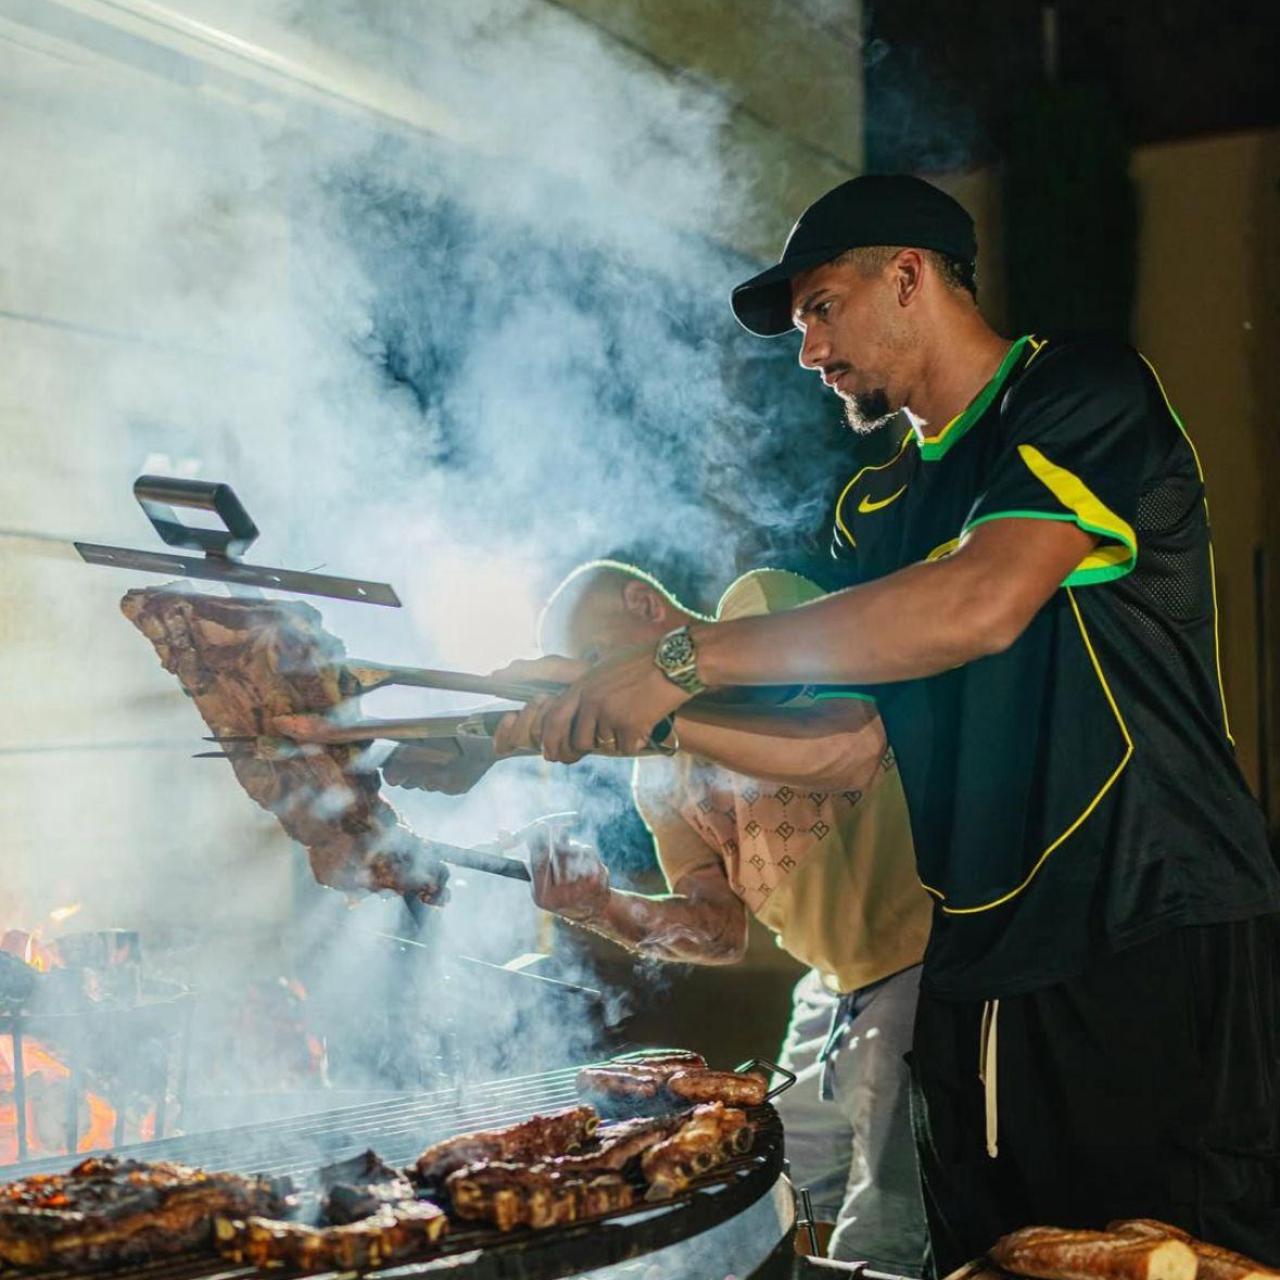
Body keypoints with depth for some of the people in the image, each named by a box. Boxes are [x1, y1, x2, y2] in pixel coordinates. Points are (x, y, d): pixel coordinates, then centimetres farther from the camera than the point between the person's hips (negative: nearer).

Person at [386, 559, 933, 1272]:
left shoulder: (765, 609, -10)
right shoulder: (658, 777, 12)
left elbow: (852, 746, -29)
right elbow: (720, 930, 9)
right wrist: (606, 909, -11)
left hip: (924, 952, -8)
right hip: (835, 990, 8)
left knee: (875, 1248, -8)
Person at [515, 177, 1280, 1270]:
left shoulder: (1086, 392, -5)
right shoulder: (877, 505, 18)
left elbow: (984, 603, -22)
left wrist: (688, 656, -19)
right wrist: (624, 708, 4)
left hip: (1165, 943, -7)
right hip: (983, 966, 7)